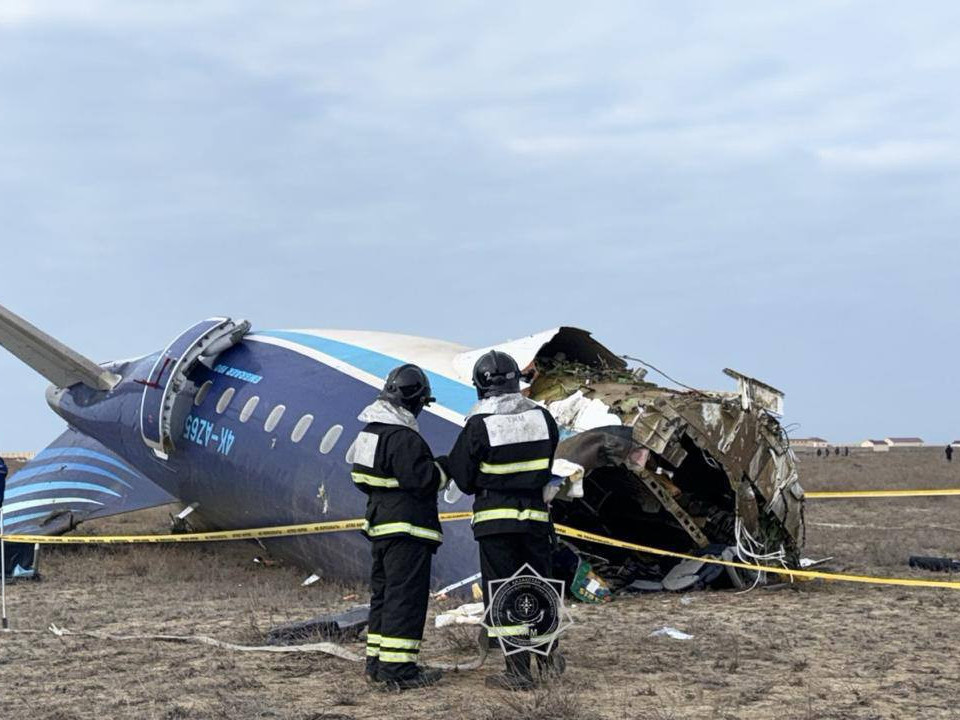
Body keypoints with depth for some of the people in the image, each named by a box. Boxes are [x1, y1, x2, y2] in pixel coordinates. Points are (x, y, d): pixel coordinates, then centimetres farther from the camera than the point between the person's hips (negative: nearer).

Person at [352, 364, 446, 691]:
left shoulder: (369, 432, 11)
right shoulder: (404, 438, -20)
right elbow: (424, 480, -22)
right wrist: (443, 469, -3)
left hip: (380, 525, 10)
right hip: (407, 529, -10)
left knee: (382, 594, 16)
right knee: (406, 597, -7)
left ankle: (377, 662, 22)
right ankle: (398, 668, -7)